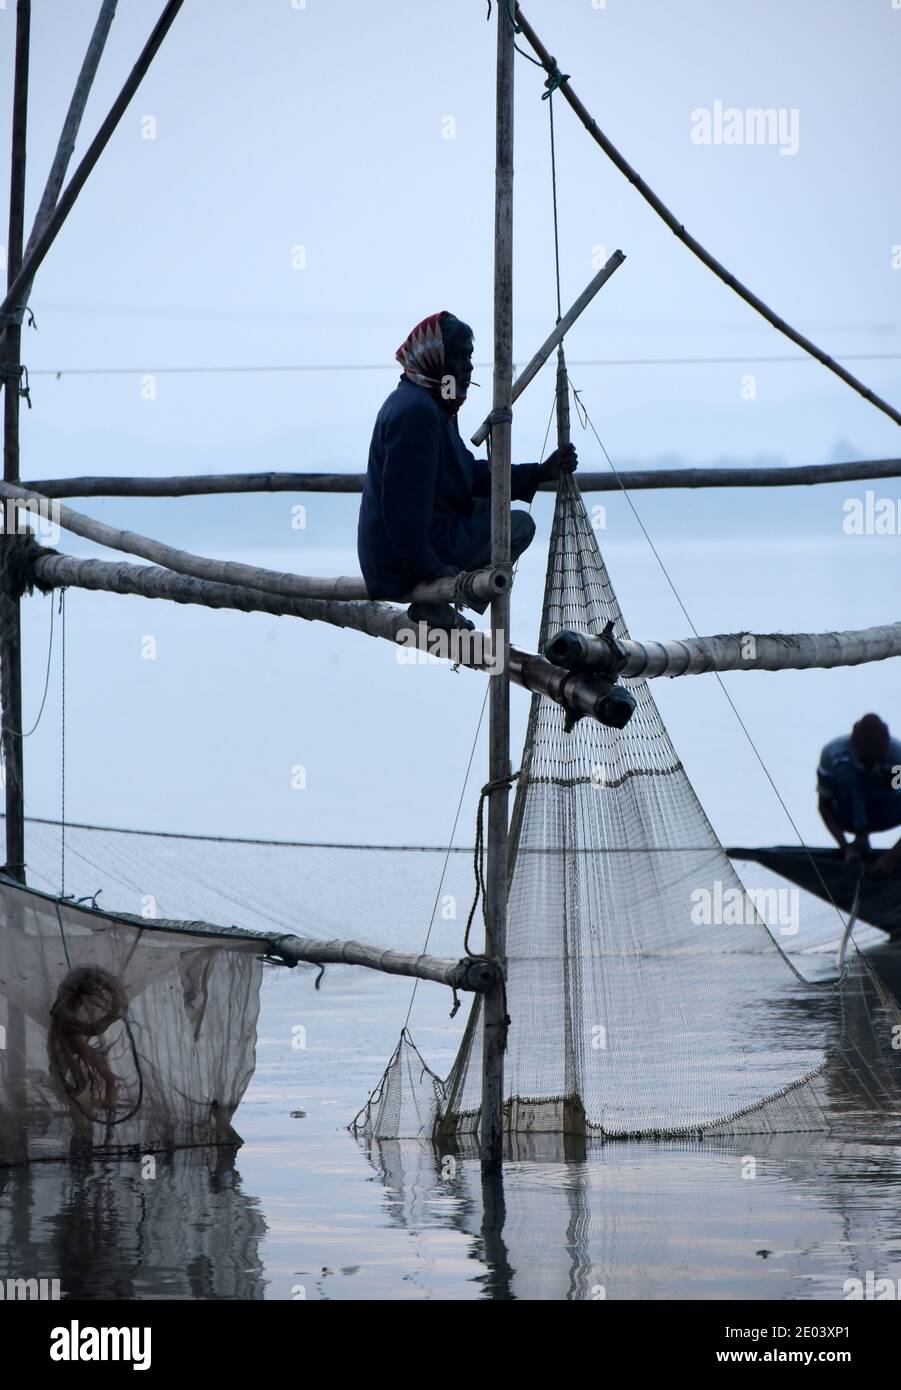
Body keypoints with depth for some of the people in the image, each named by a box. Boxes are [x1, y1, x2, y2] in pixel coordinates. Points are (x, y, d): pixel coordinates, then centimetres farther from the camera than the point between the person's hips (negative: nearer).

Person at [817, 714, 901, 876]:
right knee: (844, 769, -32)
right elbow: (824, 805, -18)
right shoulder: (833, 754, -28)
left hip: (885, 815, 2)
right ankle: (861, 837, -22)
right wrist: (845, 846, -31)